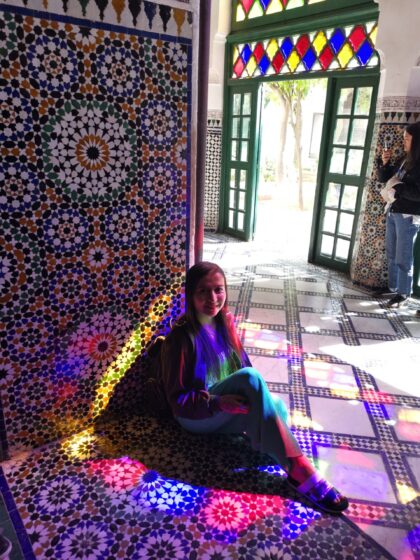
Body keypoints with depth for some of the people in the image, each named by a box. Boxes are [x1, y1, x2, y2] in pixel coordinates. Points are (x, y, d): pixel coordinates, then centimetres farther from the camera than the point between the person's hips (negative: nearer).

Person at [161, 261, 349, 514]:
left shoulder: (225, 323, 1)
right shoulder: (182, 336, -18)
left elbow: (242, 365, 9)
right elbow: (177, 399, -16)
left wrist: (259, 396, -10)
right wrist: (217, 403, -30)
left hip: (225, 412, 6)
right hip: (196, 415, -6)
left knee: (277, 407, -23)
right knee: (249, 377, -33)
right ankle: (298, 469, -31)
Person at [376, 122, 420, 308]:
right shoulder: (404, 160, 9)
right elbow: (383, 178, 16)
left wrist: (397, 187, -15)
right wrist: (384, 163, 0)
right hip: (392, 212, 8)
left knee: (403, 257, -1)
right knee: (391, 254, 16)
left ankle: (403, 294, 11)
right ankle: (392, 287, 28)